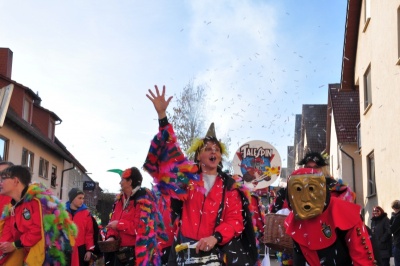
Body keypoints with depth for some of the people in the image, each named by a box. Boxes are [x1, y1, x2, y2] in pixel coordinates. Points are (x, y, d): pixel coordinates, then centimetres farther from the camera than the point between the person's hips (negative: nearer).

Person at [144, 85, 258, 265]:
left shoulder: (230, 186, 6)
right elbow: (168, 153, 4)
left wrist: (215, 238, -20)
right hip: (187, 252, 1)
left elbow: (235, 220, -1)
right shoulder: (188, 177, 8)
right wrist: (162, 115, -3)